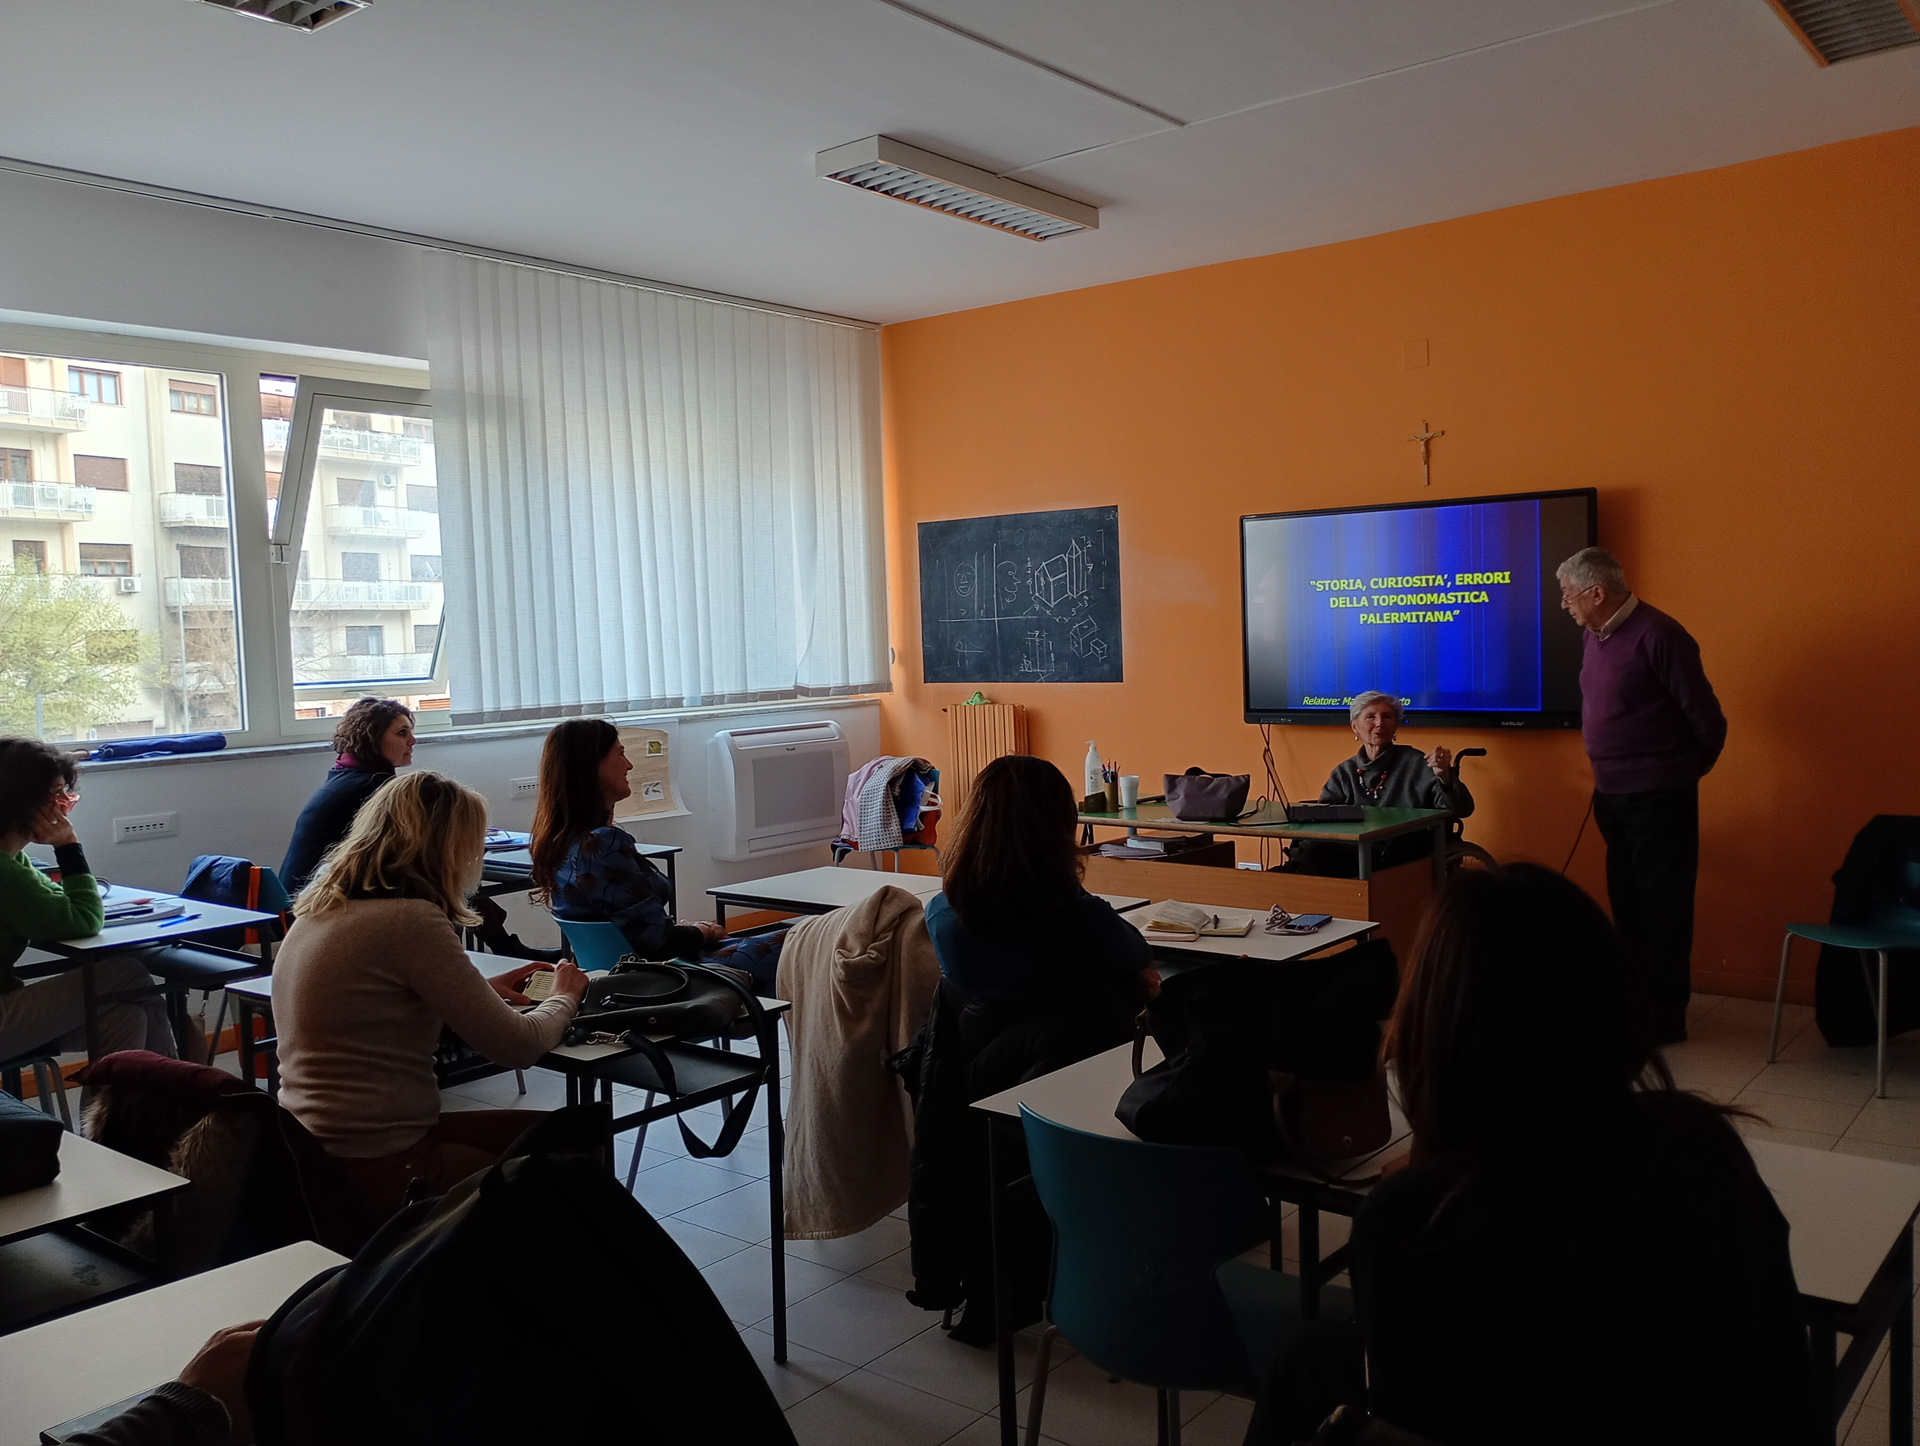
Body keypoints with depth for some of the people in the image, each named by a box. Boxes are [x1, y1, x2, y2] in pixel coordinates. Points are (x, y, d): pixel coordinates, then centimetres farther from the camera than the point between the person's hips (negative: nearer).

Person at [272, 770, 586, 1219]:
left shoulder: (322, 908, 6)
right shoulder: (409, 919, -21)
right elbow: (518, 1047, -16)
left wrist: (484, 990, 16)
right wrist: (564, 997, 4)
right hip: (377, 1169, -9)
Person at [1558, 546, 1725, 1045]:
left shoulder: (1657, 635, -18)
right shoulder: (1596, 635, 6)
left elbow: (1704, 715, -13)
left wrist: (1684, 770, 1)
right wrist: (1608, 777, 15)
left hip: (1658, 797, -8)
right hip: (1612, 795, 8)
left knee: (1662, 907, 2)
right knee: (1626, 904, 15)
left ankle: (1664, 1018, 12)